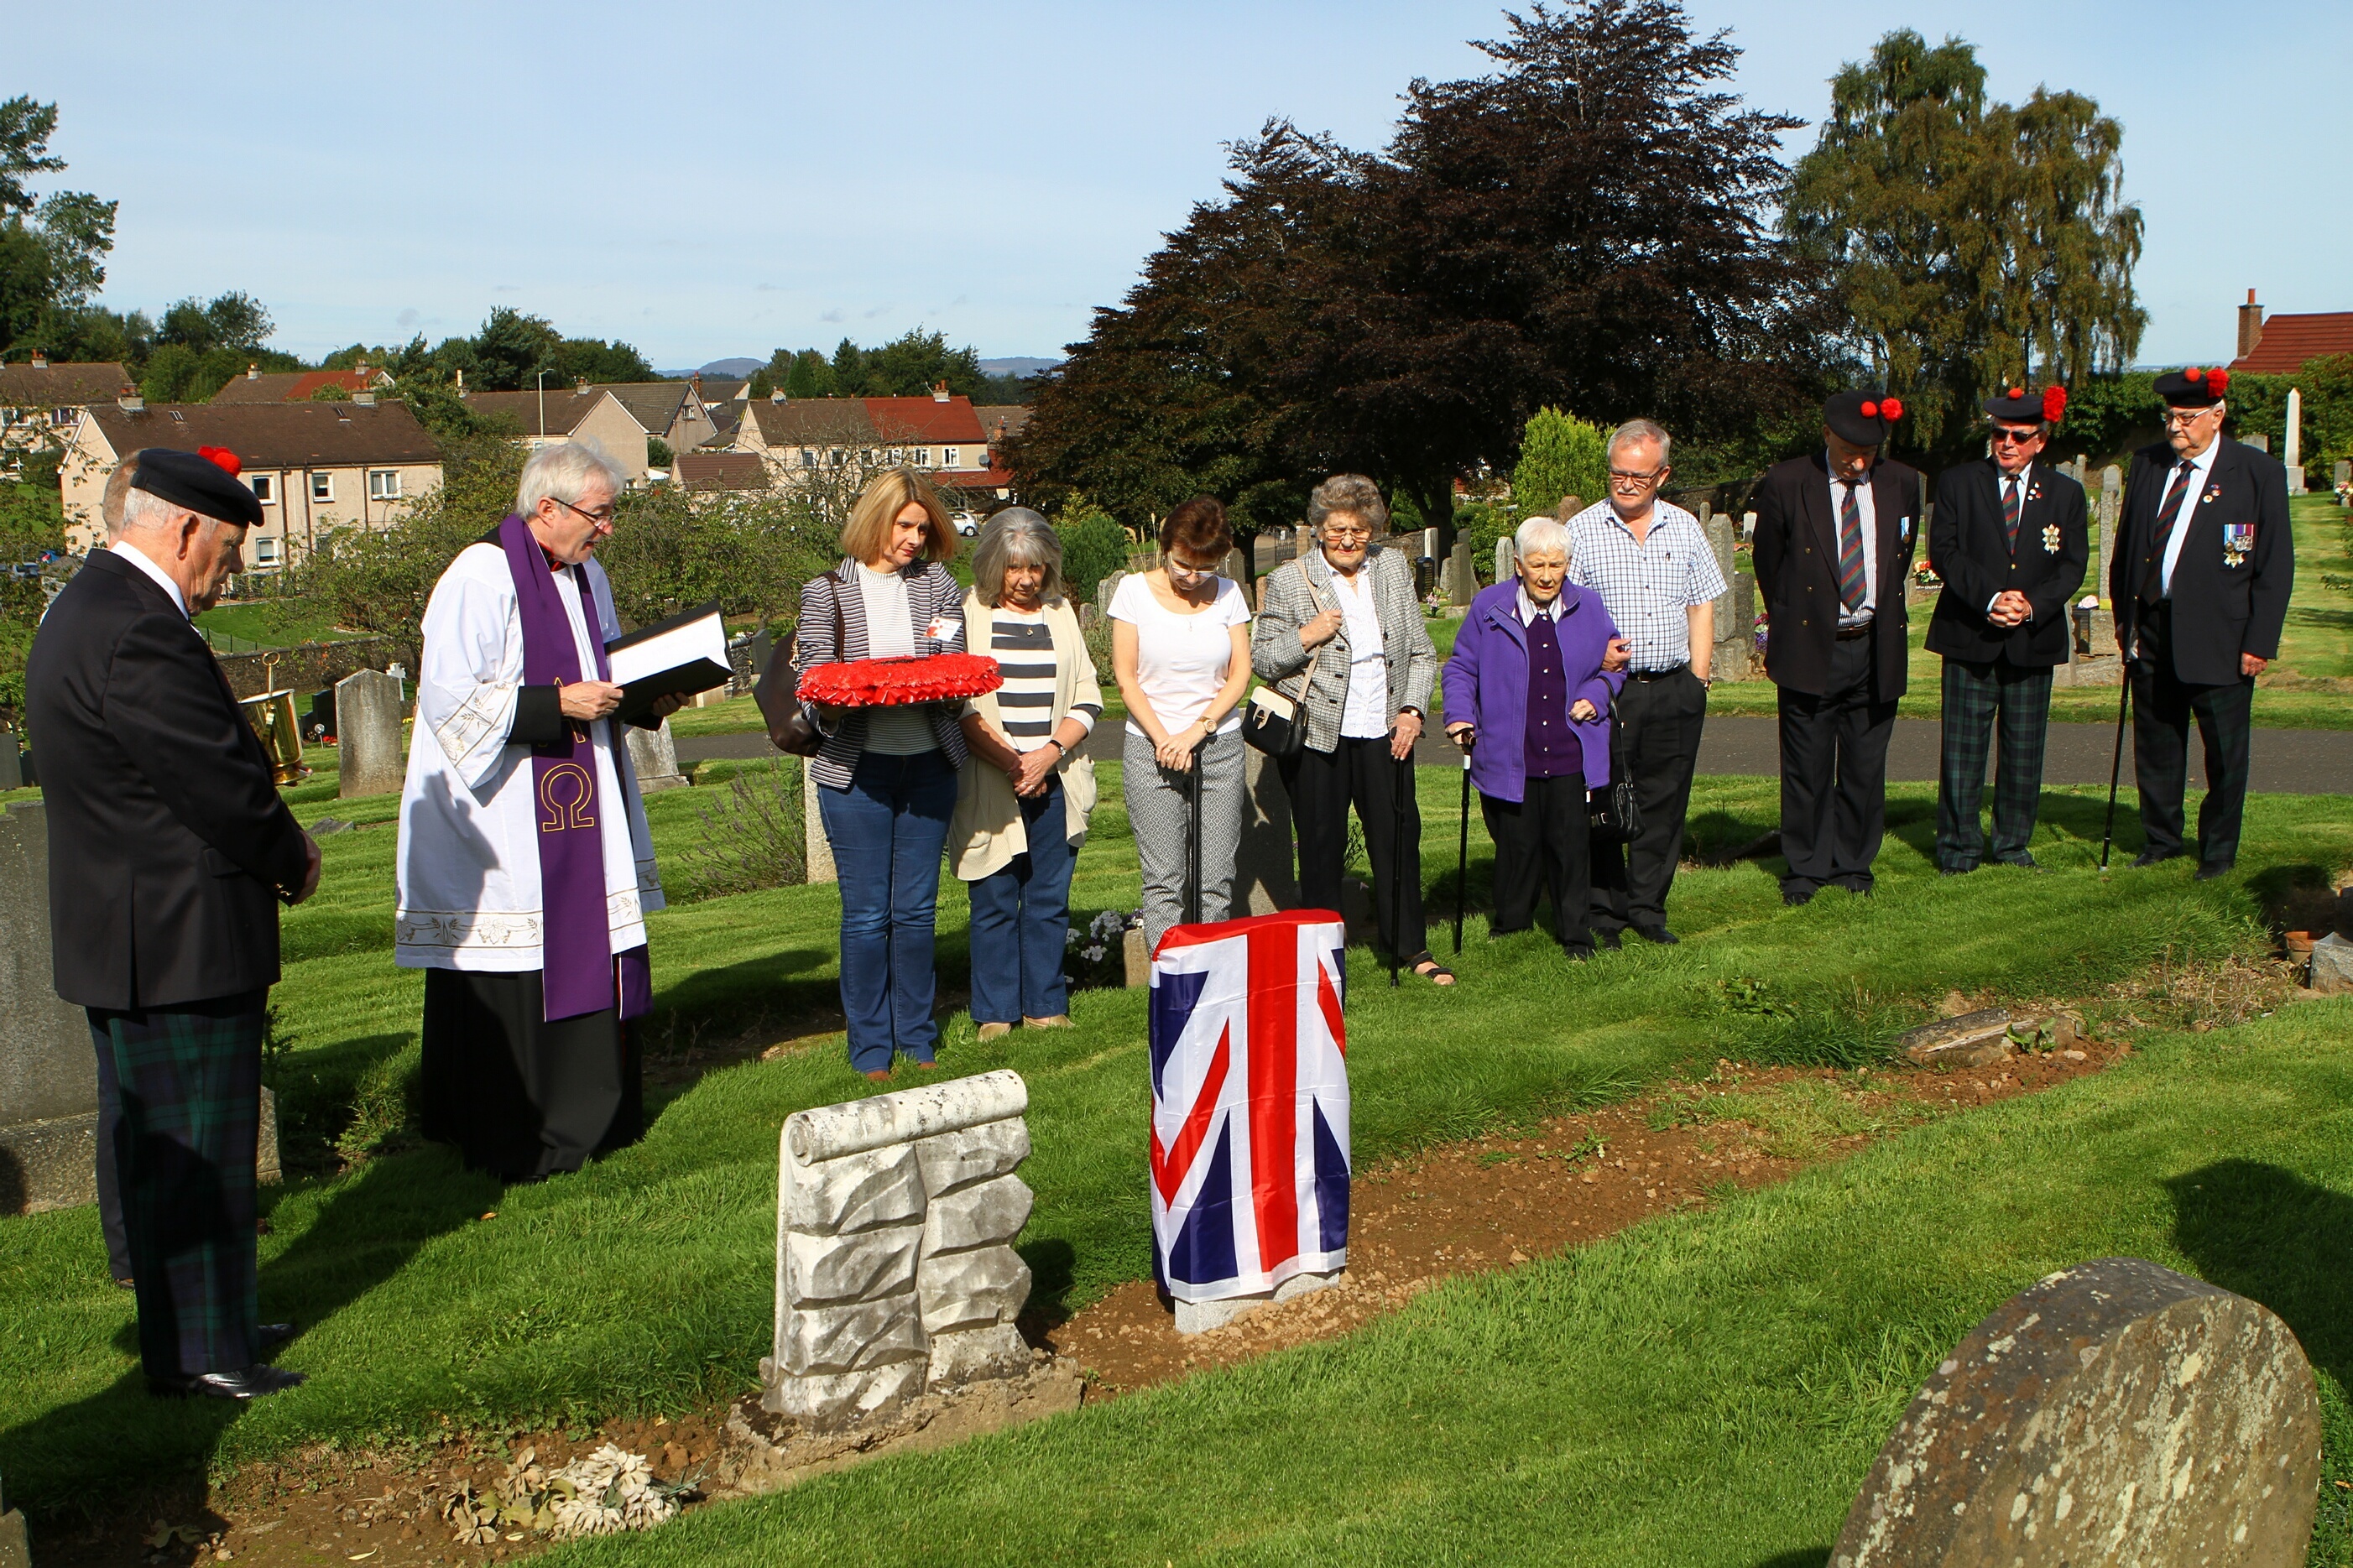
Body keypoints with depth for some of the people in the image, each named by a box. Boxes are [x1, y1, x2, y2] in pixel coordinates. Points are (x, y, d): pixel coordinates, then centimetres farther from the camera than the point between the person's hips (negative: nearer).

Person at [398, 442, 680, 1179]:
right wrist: (557, 703, -21)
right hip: (504, 820, -8)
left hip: (578, 816, 8)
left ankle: (589, 1117, 20)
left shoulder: (587, 577, 14)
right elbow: (449, 698, -18)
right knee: (511, 988, -4)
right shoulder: (480, 578, -13)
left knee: (591, 962, 9)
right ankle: (513, 1145, 6)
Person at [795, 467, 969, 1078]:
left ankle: (918, 1039, 22)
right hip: (856, 771, -2)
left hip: (929, 766, 2)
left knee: (917, 909, 9)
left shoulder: (937, 583, 8)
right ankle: (870, 1047, 14)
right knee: (866, 913, 2)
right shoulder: (828, 591, 0)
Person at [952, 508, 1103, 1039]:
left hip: (1055, 781, 3)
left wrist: (1050, 752, -6)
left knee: (1049, 899, 5)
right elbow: (957, 706, -6)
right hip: (989, 786, -3)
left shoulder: (1060, 613, 14)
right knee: (995, 900, 0)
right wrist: (1009, 762, -12)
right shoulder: (968, 613, 1)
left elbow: (1088, 700, 10)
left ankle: (1046, 1007, 15)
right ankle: (994, 1014, 9)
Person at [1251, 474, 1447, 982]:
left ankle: (1411, 947, 20)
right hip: (1317, 734, -3)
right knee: (1321, 847, 4)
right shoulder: (1289, 580, -1)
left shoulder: (1395, 569, 9)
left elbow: (1422, 650, 12)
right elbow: (1261, 659, 0)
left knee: (1399, 838, 6)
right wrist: (1306, 637, -16)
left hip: (1385, 732, 3)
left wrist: (1412, 710, 0)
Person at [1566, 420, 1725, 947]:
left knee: (1664, 803, 7)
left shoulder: (1685, 528, 11)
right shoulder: (1582, 530, 1)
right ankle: (1604, 911, 9)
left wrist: (1698, 678, 6)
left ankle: (1647, 908, 18)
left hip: (1675, 689, 3)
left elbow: (1702, 606, 14)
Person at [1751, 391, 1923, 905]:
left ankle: (1854, 866, 22)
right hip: (1809, 649, -2)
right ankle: (1805, 870, 15)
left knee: (1865, 767, 8)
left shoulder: (1902, 484, 5)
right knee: (1807, 767, 3)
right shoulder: (1785, 484, -4)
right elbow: (1768, 567, 7)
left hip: (1876, 651, 2)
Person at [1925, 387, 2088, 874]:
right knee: (1963, 748, -2)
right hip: (1970, 637, -2)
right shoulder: (1957, 483, 4)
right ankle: (1958, 848, 8)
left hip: (2034, 641, 2)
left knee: (2024, 750, 6)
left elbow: (2072, 565, 5)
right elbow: (1944, 552, -3)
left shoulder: (2065, 493, 9)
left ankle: (2013, 847, 18)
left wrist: (2033, 605, -13)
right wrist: (1989, 598, -15)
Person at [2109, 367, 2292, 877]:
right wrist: (2123, 615, 12)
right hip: (2151, 630, 4)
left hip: (2219, 637, -4)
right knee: (2155, 745, 13)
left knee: (2225, 753, 6)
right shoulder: (2147, 463, 7)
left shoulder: (2259, 473, -5)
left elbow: (2276, 566, -6)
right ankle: (2160, 841, 28)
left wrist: (2260, 642, -10)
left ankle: (2218, 851, 20)